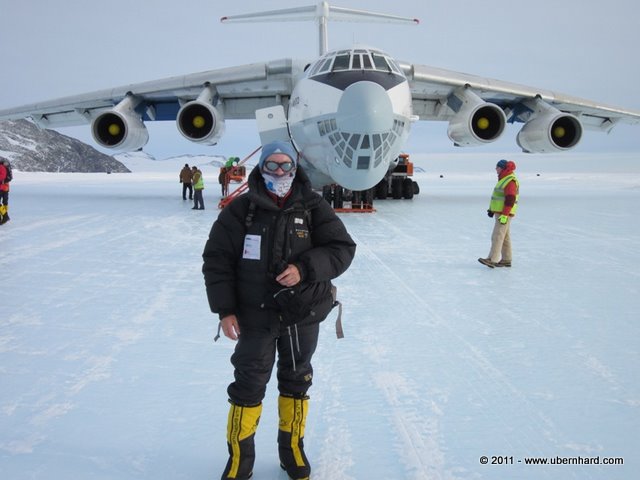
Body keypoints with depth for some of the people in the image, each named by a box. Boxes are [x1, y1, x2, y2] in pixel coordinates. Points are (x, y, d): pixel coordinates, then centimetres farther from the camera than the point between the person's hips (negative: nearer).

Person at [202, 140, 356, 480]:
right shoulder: (240, 211, -6)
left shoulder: (313, 208, -4)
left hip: (303, 314, 2)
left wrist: (304, 268, -24)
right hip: (255, 315, -1)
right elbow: (216, 260, -3)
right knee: (248, 386, 5)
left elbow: (342, 249, -8)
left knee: (296, 383, 16)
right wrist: (224, 310, -8)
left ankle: (293, 452, 36)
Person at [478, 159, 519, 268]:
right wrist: (491, 209, 21)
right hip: (499, 212, 10)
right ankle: (506, 260, 16)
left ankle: (492, 260, -15)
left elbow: (510, 199, -23)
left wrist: (504, 215, -27)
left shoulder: (510, 181, -16)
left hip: (504, 214, -10)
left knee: (497, 236, -13)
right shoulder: (503, 179, 17)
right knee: (504, 237, 12)